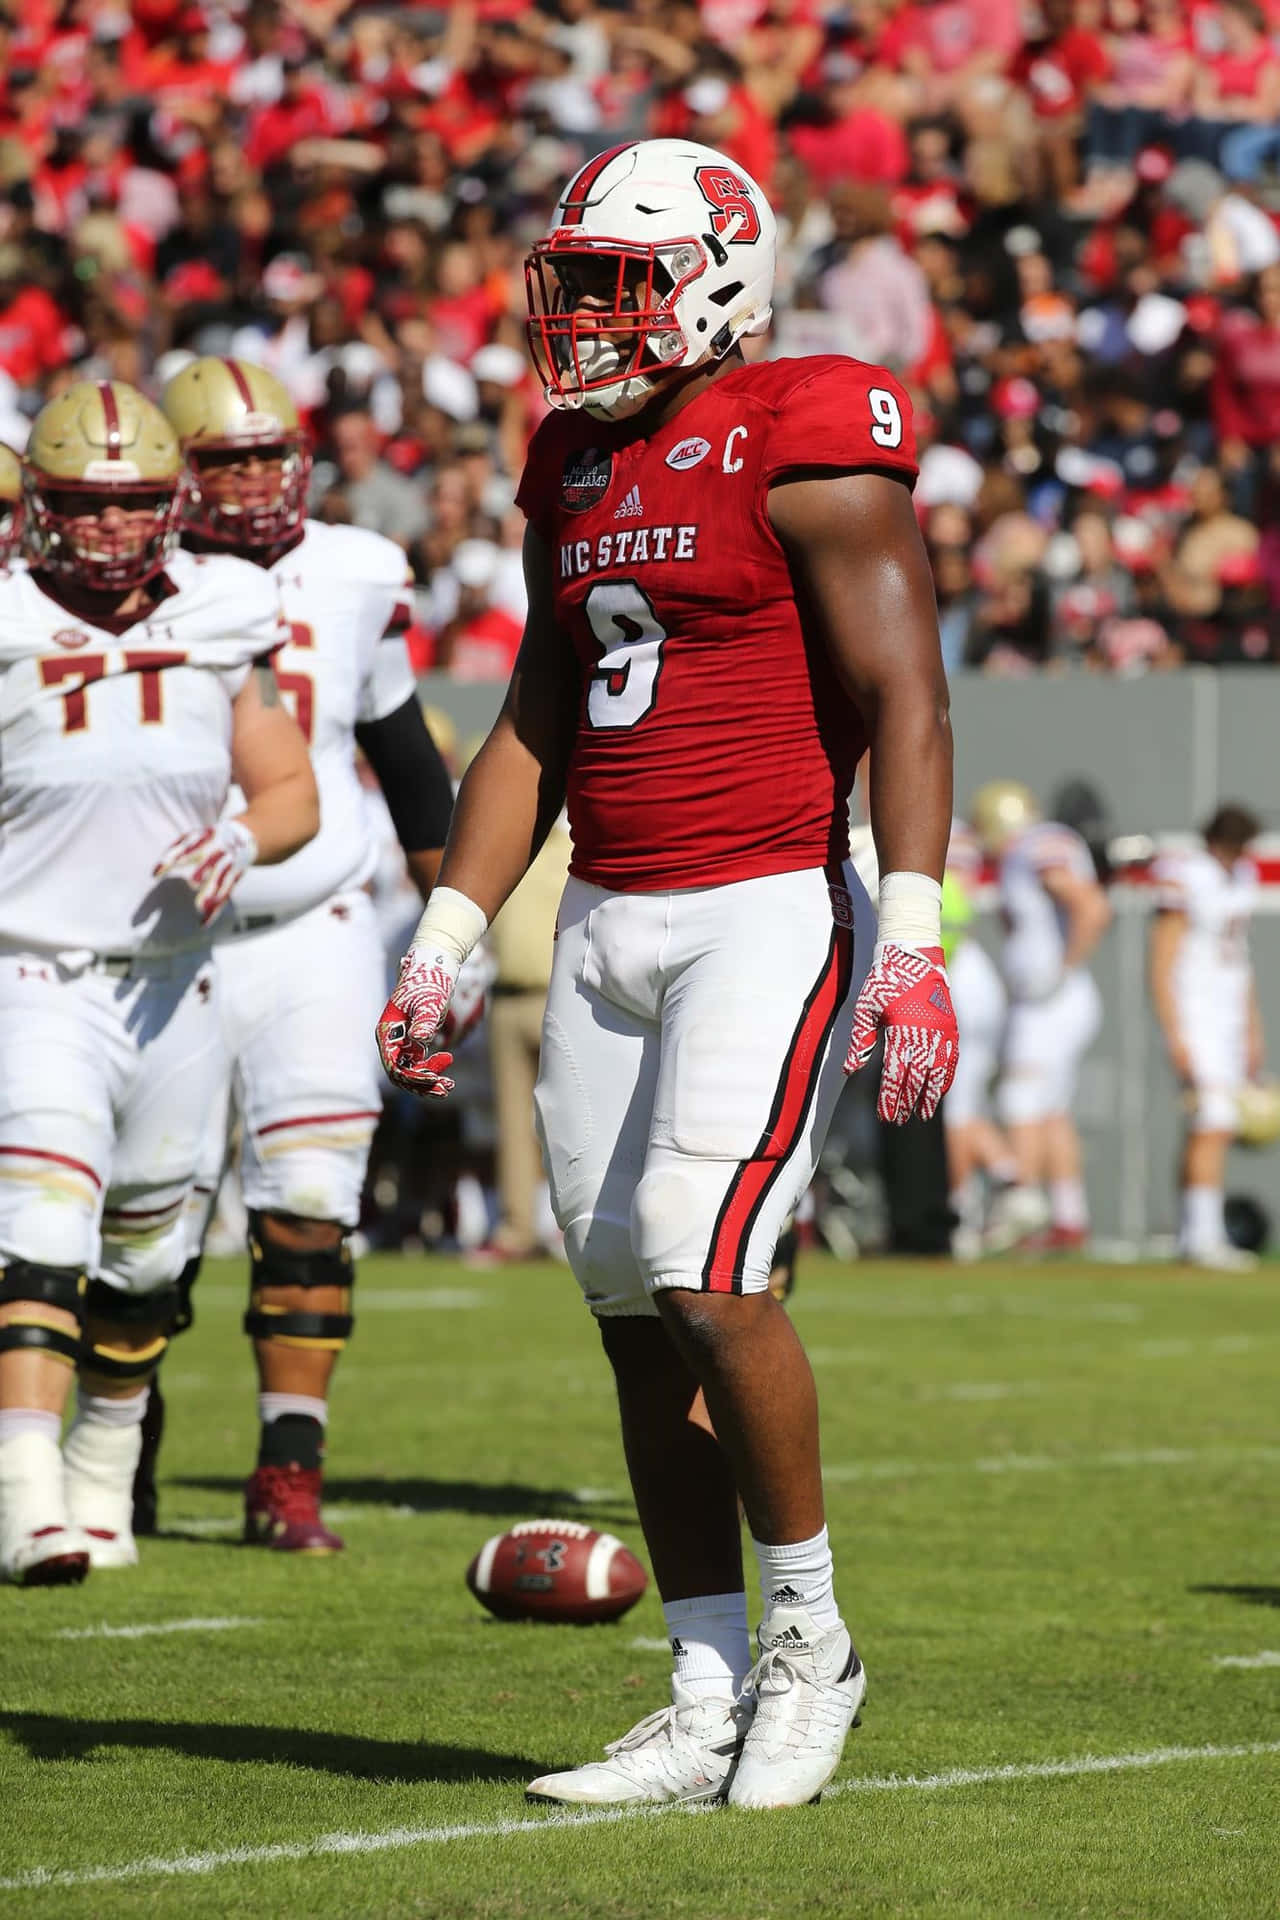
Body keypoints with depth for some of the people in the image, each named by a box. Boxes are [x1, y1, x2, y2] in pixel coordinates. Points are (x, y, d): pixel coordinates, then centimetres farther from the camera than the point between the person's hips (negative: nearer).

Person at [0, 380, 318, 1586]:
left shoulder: (218, 623, 3)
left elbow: (292, 791, 9)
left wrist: (242, 839, -11)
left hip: (171, 983, 4)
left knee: (140, 1258, 16)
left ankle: (104, 1476, 37)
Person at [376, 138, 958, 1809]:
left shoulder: (804, 451, -9)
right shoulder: (579, 469, 15)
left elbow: (902, 698, -14)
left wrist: (912, 941, -23)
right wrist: (444, 946, 17)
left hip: (771, 915, -8)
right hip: (609, 922, 8)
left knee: (706, 1276, -18)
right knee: (637, 1318, 6)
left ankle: (808, 1638, 3)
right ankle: (709, 1711, 12)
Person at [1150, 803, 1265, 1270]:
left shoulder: (1241, 877, 12)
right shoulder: (1184, 879, -14)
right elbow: (1162, 965, -15)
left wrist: (1254, 1032, 20)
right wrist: (1174, 1037, -19)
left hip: (1229, 1018, 8)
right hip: (1193, 1020, -8)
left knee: (1204, 1131, 9)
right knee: (1215, 1127, -15)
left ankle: (1190, 1236, 12)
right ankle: (1204, 1236, -15)